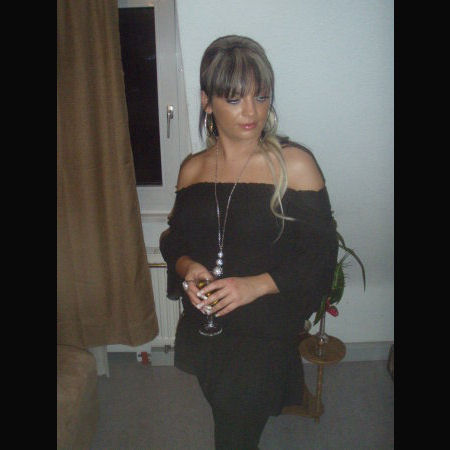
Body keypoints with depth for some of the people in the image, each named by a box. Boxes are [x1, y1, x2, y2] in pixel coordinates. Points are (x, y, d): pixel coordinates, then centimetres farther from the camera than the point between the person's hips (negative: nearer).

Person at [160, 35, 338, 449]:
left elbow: (321, 253, -12)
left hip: (265, 333, -4)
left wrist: (256, 285, -24)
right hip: (203, 329, 5)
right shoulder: (193, 169, 1)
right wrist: (185, 266, -12)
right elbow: (174, 239, 10)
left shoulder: (294, 164, -12)